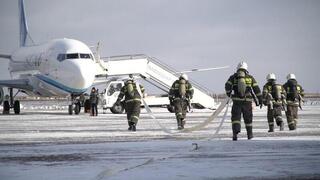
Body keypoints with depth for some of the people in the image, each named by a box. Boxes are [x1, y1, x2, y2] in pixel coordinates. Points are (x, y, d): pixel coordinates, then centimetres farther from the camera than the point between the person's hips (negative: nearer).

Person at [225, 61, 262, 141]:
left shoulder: (233, 77, 5)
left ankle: (235, 132, -23)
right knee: (248, 118, 15)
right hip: (248, 101, 1)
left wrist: (229, 93, 15)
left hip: (237, 101, -1)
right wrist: (260, 100, 10)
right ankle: (250, 134, 24)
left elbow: (227, 86, -5)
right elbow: (257, 89, 5)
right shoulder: (250, 78, 8)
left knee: (235, 117, -1)